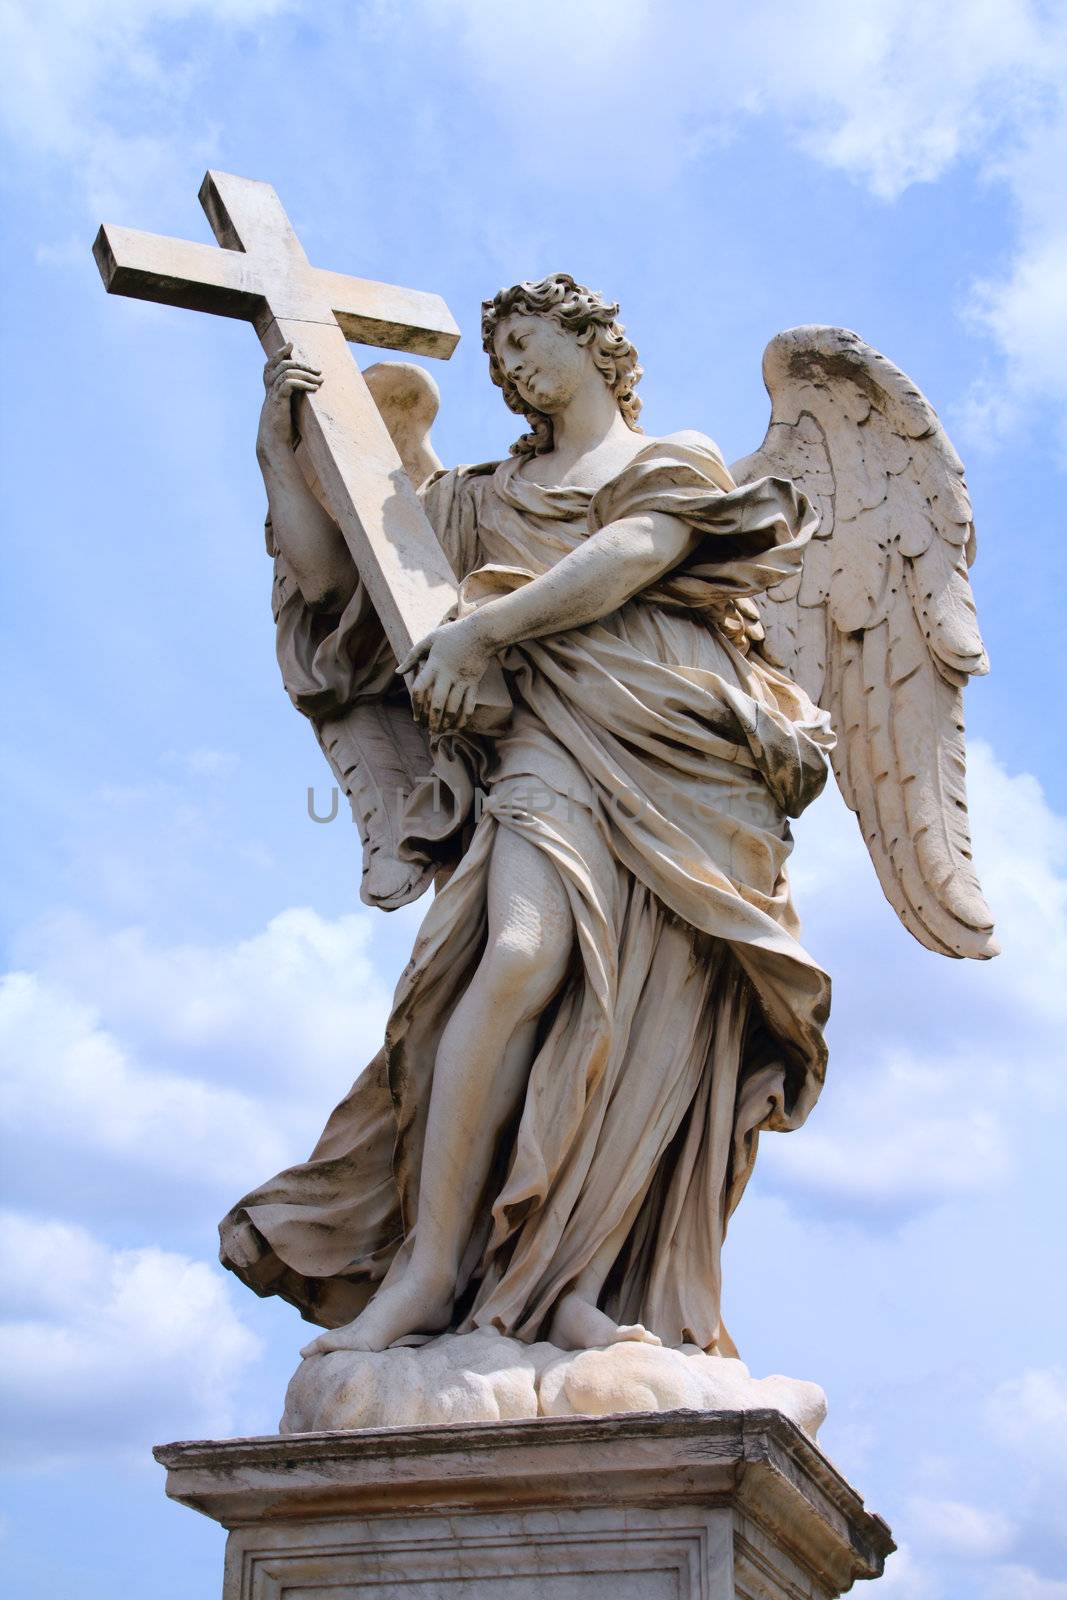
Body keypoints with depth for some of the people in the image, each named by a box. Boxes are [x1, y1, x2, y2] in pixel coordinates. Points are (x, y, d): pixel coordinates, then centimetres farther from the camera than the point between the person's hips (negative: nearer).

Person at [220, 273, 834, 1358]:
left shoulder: (683, 458, 21)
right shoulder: (484, 499, 30)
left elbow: (630, 557, 0)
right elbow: (326, 571, 27)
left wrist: (478, 631, -7)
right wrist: (278, 445, 21)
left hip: (685, 750, 0)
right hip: (553, 741, 1)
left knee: (654, 1016, -15)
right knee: (523, 954, -27)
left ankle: (574, 1287, -18)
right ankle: (427, 1266, -27)